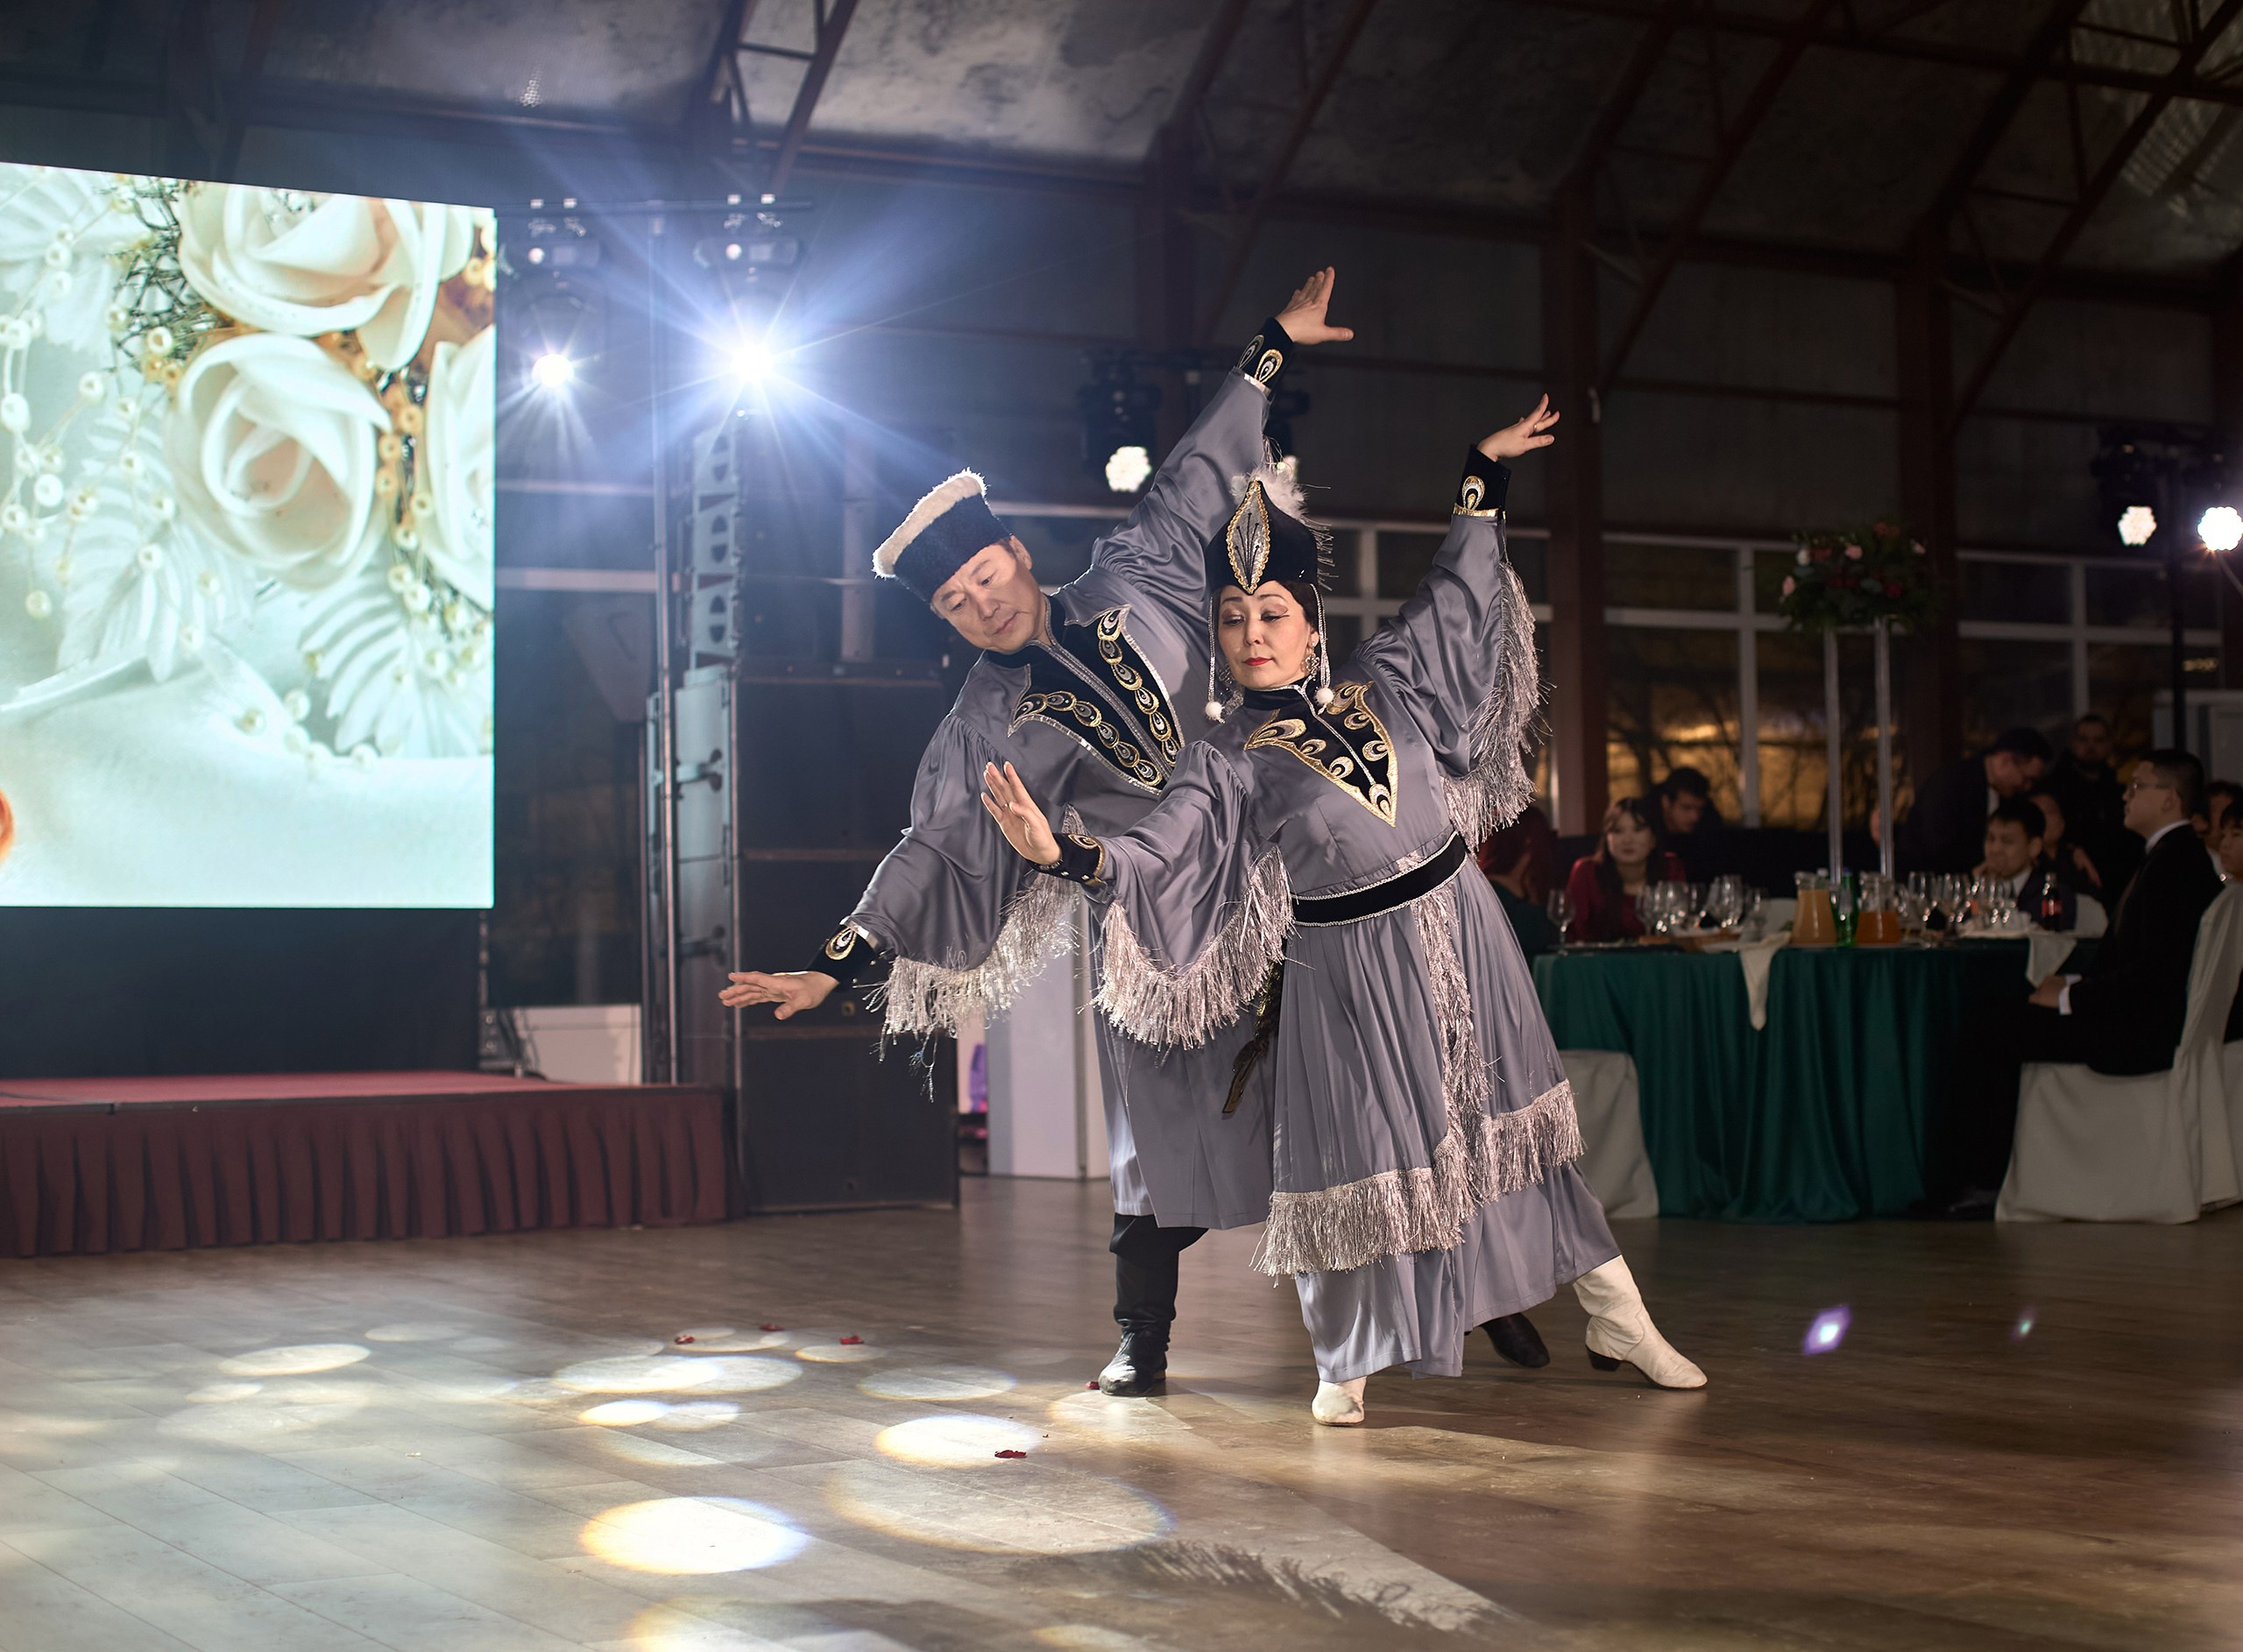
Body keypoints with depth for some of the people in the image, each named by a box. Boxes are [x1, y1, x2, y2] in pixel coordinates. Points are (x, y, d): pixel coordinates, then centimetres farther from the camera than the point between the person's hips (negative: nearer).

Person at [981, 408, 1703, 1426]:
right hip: (1349, 976, -3)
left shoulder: (1381, 684, 4)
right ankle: (1342, 1364, 21)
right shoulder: (1226, 764, -7)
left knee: (1515, 1127, 12)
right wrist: (1063, 854, -37)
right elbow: (1156, 857, -19)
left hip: (1461, 938, 4)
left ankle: (1616, 1323, 21)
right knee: (1361, 1160, 2)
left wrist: (1484, 475, 20)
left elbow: (1451, 603, 17)